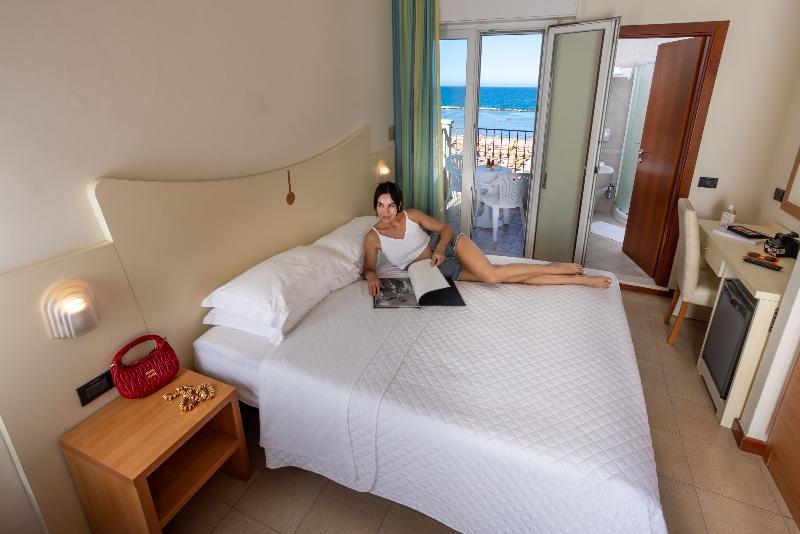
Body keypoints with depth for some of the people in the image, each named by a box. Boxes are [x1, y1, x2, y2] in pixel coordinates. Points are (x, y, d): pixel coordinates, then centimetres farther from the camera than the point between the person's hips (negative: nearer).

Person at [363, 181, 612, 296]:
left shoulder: (411, 215, -5)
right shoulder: (373, 236, -5)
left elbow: (445, 228, 1)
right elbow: (368, 268, -6)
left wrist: (439, 249, -19)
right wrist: (372, 277, -30)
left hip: (448, 246, 0)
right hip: (438, 269, 0)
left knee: (492, 274, -27)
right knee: (492, 277, -15)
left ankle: (559, 267, -9)